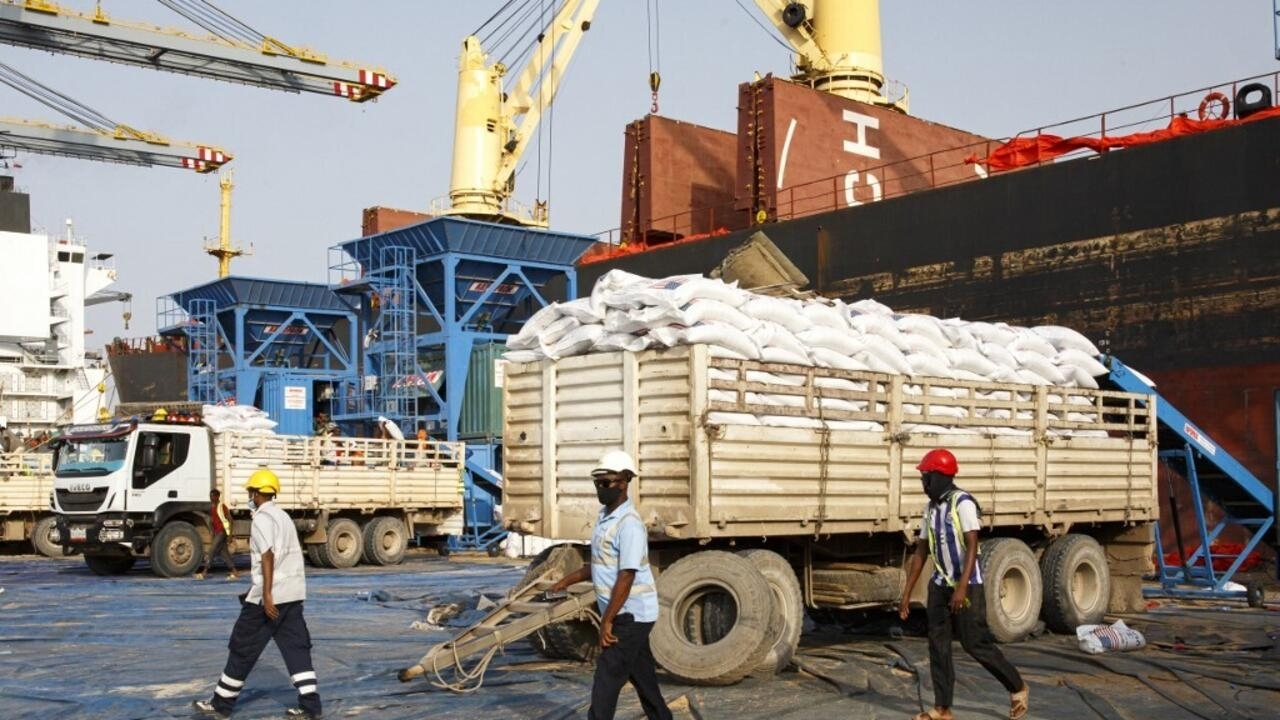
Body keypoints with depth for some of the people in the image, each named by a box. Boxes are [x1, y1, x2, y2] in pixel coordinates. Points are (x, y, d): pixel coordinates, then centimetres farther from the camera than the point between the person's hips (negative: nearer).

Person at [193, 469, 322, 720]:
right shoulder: (283, 516, 17)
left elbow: (268, 556, -19)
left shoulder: (262, 518, -10)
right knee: (296, 647, 5)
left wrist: (266, 594, -23)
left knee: (243, 648, 3)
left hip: (271, 595, -8)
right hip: (293, 593, 8)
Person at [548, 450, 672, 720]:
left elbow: (626, 577, -24)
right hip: (629, 615, 9)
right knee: (642, 676, 16)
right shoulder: (605, 517, 10)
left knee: (606, 679, -8)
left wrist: (607, 621, -23)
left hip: (631, 614, -9)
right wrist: (568, 580, 18)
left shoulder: (629, 524, -20)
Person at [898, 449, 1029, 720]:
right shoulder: (931, 508, 9)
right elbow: (921, 552, 12)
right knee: (937, 644, 3)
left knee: (975, 643, -4)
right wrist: (907, 593, 10)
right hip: (940, 584, 8)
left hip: (967, 584, -7)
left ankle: (1017, 688, 17)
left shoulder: (963, 503, -15)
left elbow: (972, 547, -22)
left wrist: (962, 588, -30)